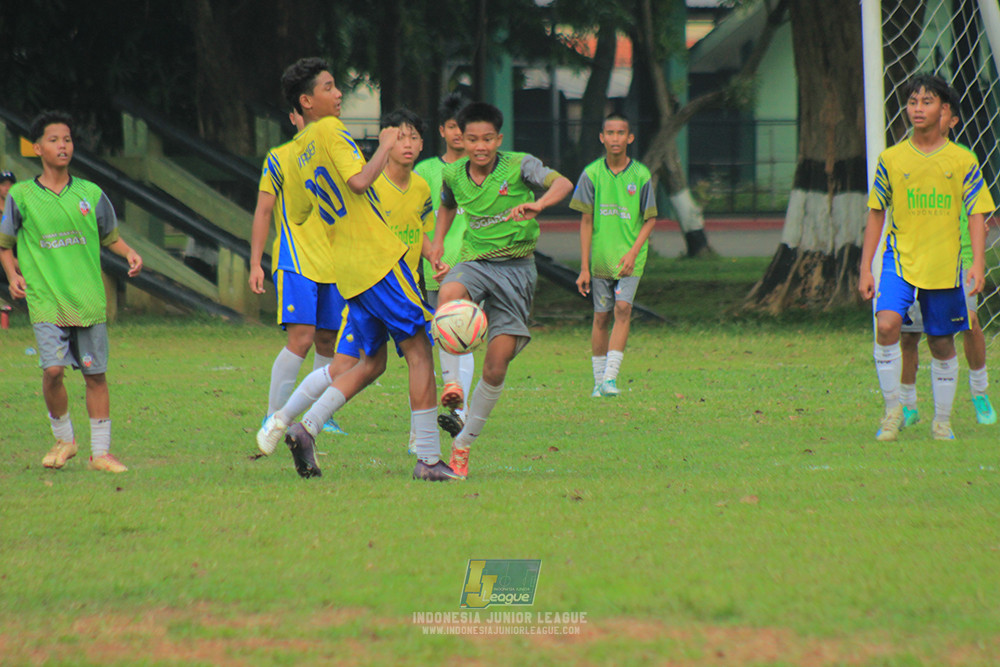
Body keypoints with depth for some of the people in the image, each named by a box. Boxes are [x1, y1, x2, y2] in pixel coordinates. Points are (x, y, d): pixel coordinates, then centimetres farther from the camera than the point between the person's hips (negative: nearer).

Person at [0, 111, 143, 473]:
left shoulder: (91, 194, 7)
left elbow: (110, 237, 18)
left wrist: (129, 253, -1)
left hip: (89, 301, 2)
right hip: (46, 302, -2)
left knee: (95, 374, 3)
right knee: (53, 369, -15)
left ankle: (100, 452, 13)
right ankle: (63, 439, 8)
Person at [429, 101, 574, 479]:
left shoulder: (519, 166, -8)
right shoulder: (454, 175, 6)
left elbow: (563, 184, -24)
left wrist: (537, 205, -43)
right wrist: (437, 242, 14)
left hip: (516, 267, -2)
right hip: (474, 261, 2)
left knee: (497, 365, -7)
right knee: (449, 294, -37)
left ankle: (464, 443, 8)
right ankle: (452, 383, -36)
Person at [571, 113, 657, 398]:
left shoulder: (641, 175, -2)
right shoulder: (592, 174, -1)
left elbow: (650, 219, 4)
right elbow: (586, 221, 2)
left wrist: (633, 252, -11)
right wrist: (584, 267, 0)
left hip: (630, 259, -1)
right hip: (600, 257, 1)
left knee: (623, 308, -16)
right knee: (601, 316, 4)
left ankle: (611, 376, -18)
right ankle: (599, 380, 13)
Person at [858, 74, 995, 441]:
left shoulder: (963, 162, 1)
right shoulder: (891, 159, 3)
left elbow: (976, 215, 2)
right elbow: (876, 215, 9)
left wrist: (977, 264, -11)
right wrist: (865, 269, 5)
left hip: (945, 265, 0)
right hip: (900, 259, 0)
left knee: (942, 343, 7)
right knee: (886, 324, -23)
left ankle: (942, 421, 25)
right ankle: (893, 409, -8)